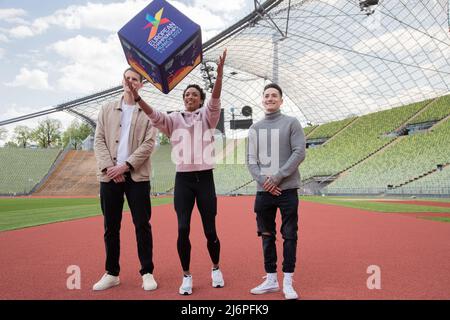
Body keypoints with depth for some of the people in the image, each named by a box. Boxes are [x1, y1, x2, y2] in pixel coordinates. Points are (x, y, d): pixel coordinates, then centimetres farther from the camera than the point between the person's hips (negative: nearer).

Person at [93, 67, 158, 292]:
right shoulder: (107, 109, 13)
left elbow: (149, 143, -4)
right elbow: (99, 141, 5)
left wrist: (126, 165, -14)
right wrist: (108, 167, -9)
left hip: (137, 175, -2)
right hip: (109, 176, 3)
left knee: (142, 225, 0)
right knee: (110, 226, 8)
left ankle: (147, 273, 10)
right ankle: (111, 273, 19)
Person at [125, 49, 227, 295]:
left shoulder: (207, 116, 6)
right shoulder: (174, 119, 7)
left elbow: (215, 100, -13)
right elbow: (155, 116, -10)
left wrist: (219, 73, -29)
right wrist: (137, 97, -28)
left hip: (205, 178, 0)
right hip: (183, 179, 1)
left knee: (210, 230, 3)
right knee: (183, 229, -4)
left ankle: (216, 269, 28)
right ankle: (186, 276, 14)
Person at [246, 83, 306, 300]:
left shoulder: (291, 123, 3)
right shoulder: (255, 128, 13)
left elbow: (299, 153, -6)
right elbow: (251, 160, 9)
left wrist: (277, 177, -13)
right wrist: (262, 180, -8)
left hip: (287, 189, -3)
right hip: (263, 191, 4)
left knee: (289, 236, 0)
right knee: (266, 236, 9)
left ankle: (288, 282, 10)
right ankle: (271, 280, 20)